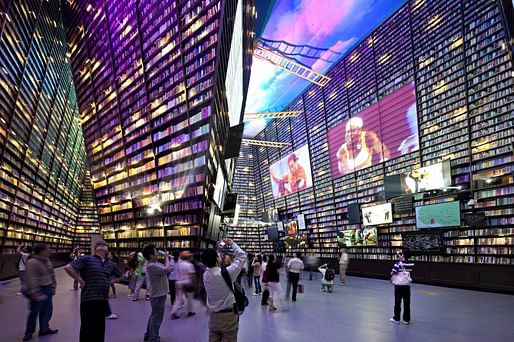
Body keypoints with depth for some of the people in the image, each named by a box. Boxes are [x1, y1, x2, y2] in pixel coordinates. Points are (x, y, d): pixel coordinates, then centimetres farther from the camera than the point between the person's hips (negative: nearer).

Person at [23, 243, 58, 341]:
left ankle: (44, 329, 29)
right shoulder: (32, 262, -20)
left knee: (47, 310, 14)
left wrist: (53, 286, 15)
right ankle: (29, 333, 23)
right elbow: (31, 280, -22)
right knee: (35, 312, 5)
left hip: (47, 289, 8)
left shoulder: (46, 260, 7)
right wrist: (35, 294, -23)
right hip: (39, 290, -8)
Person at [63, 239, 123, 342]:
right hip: (89, 298, -5)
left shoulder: (111, 264, 11)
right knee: (87, 327, 2)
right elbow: (68, 267, -14)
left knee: (100, 327, 15)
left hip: (103, 299, 6)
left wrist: (110, 282, 9)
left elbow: (119, 276, 27)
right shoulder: (87, 259, -5)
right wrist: (80, 280, -11)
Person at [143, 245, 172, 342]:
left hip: (159, 294, 10)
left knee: (154, 316, 22)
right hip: (158, 296, -10)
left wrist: (167, 258, 2)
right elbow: (167, 269, -30)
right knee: (157, 318, -3)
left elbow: (166, 269, 10)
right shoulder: (151, 266, -24)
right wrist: (166, 257, -17)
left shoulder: (156, 263, 7)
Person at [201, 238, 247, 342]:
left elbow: (212, 264, 22)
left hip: (213, 316, 6)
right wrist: (232, 244, 4)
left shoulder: (205, 275, -2)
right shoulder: (226, 272, -18)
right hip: (228, 316, -6)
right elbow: (242, 256, -7)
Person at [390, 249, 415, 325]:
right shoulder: (411, 264, -4)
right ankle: (407, 319, 14)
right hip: (407, 286, 3)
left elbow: (392, 273, -17)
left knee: (397, 302, 6)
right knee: (407, 303, 8)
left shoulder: (399, 263, -15)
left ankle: (396, 319, 13)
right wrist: (401, 258, 22)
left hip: (399, 285, -3)